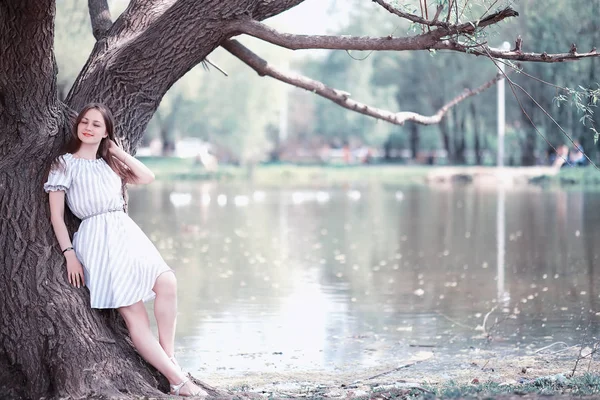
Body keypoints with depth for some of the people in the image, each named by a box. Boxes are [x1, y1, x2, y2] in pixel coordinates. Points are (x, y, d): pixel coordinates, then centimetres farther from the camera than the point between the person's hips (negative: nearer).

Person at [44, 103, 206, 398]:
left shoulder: (109, 164, 23)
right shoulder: (64, 164, 7)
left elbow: (146, 177, 12)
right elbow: (56, 215, 1)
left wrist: (116, 151, 15)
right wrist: (70, 255, -8)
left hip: (128, 232, 6)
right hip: (97, 239, -6)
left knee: (167, 282, -21)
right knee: (133, 313, -15)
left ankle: (169, 359, -13)